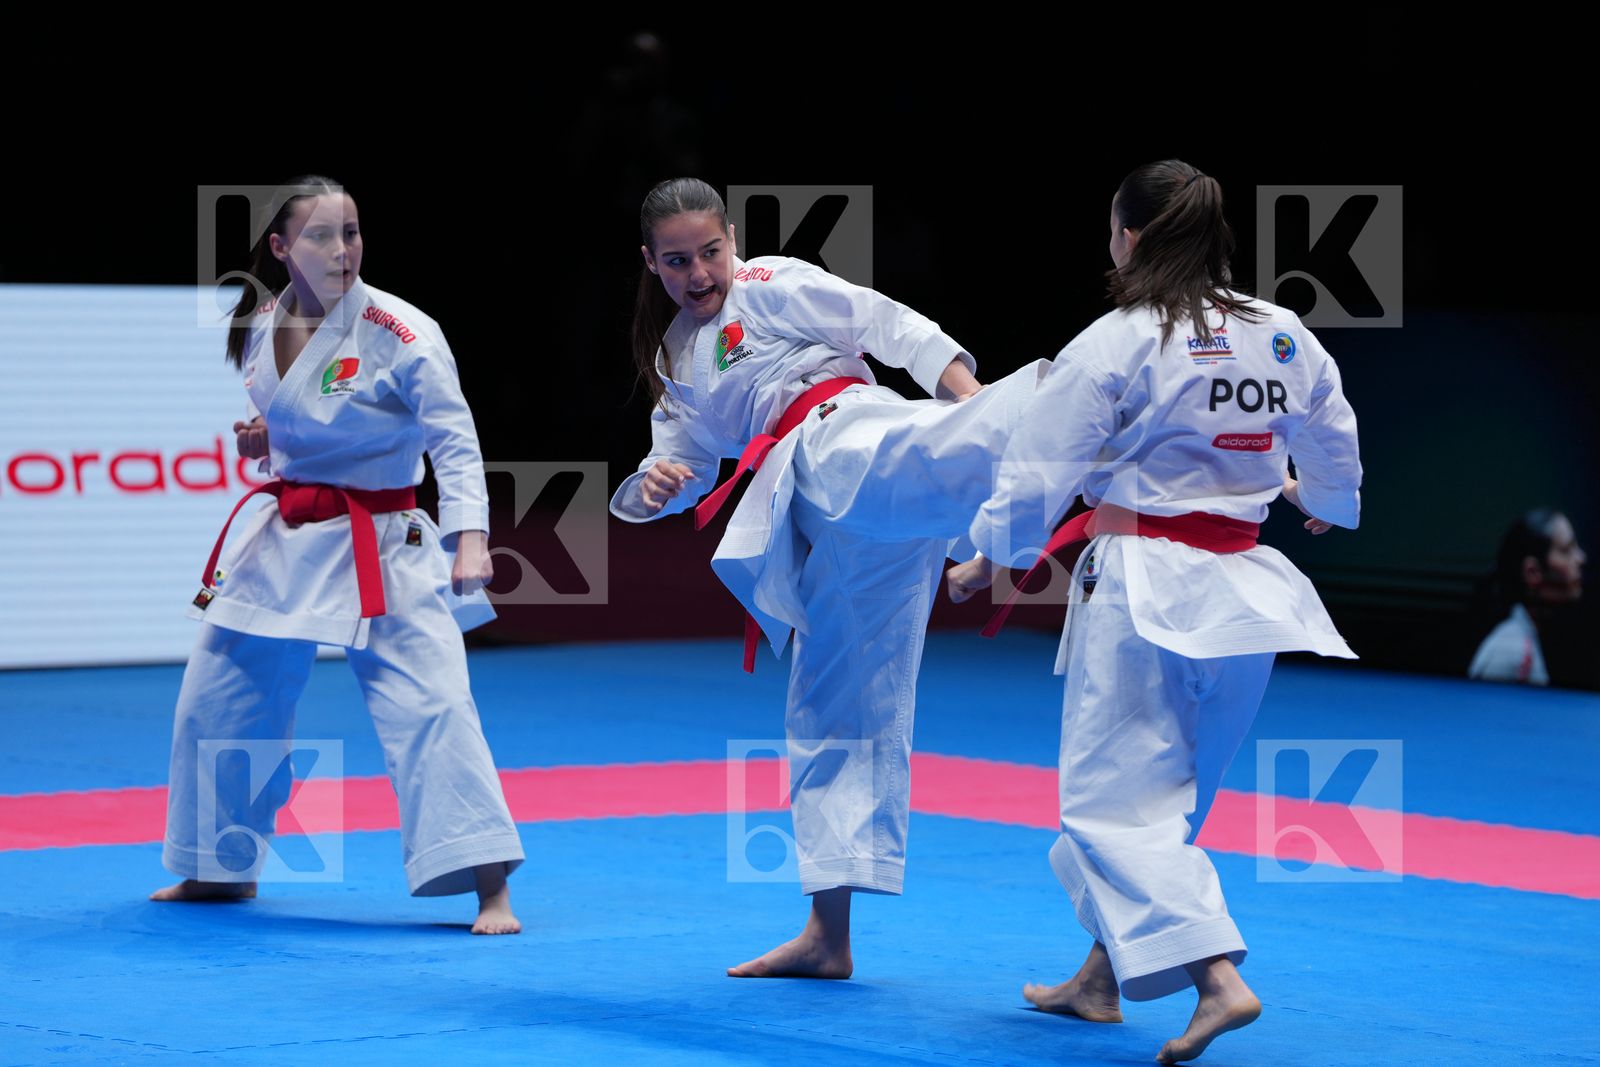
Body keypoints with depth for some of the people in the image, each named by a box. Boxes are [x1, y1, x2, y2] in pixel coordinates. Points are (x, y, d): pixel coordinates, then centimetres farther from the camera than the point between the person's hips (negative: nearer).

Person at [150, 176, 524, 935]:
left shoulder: (400, 333, -15)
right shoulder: (259, 329, 3)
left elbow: (453, 440, -18)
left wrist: (470, 538, -30)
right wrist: (259, 439, -2)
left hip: (382, 550, -6)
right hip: (285, 540, 6)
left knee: (428, 703, -19)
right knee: (215, 699, 14)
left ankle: (490, 887, -16)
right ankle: (223, 867, 35)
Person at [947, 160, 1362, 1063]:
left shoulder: (1116, 345, -12)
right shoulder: (1286, 337, 4)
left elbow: (1038, 475, -8)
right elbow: (1336, 456, 16)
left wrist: (986, 564, 8)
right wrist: (1324, 502, 39)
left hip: (1141, 587, -7)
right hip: (1244, 589, 7)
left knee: (1119, 794, -3)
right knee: (1163, 791, 18)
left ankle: (1218, 979, -20)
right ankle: (1102, 979, 30)